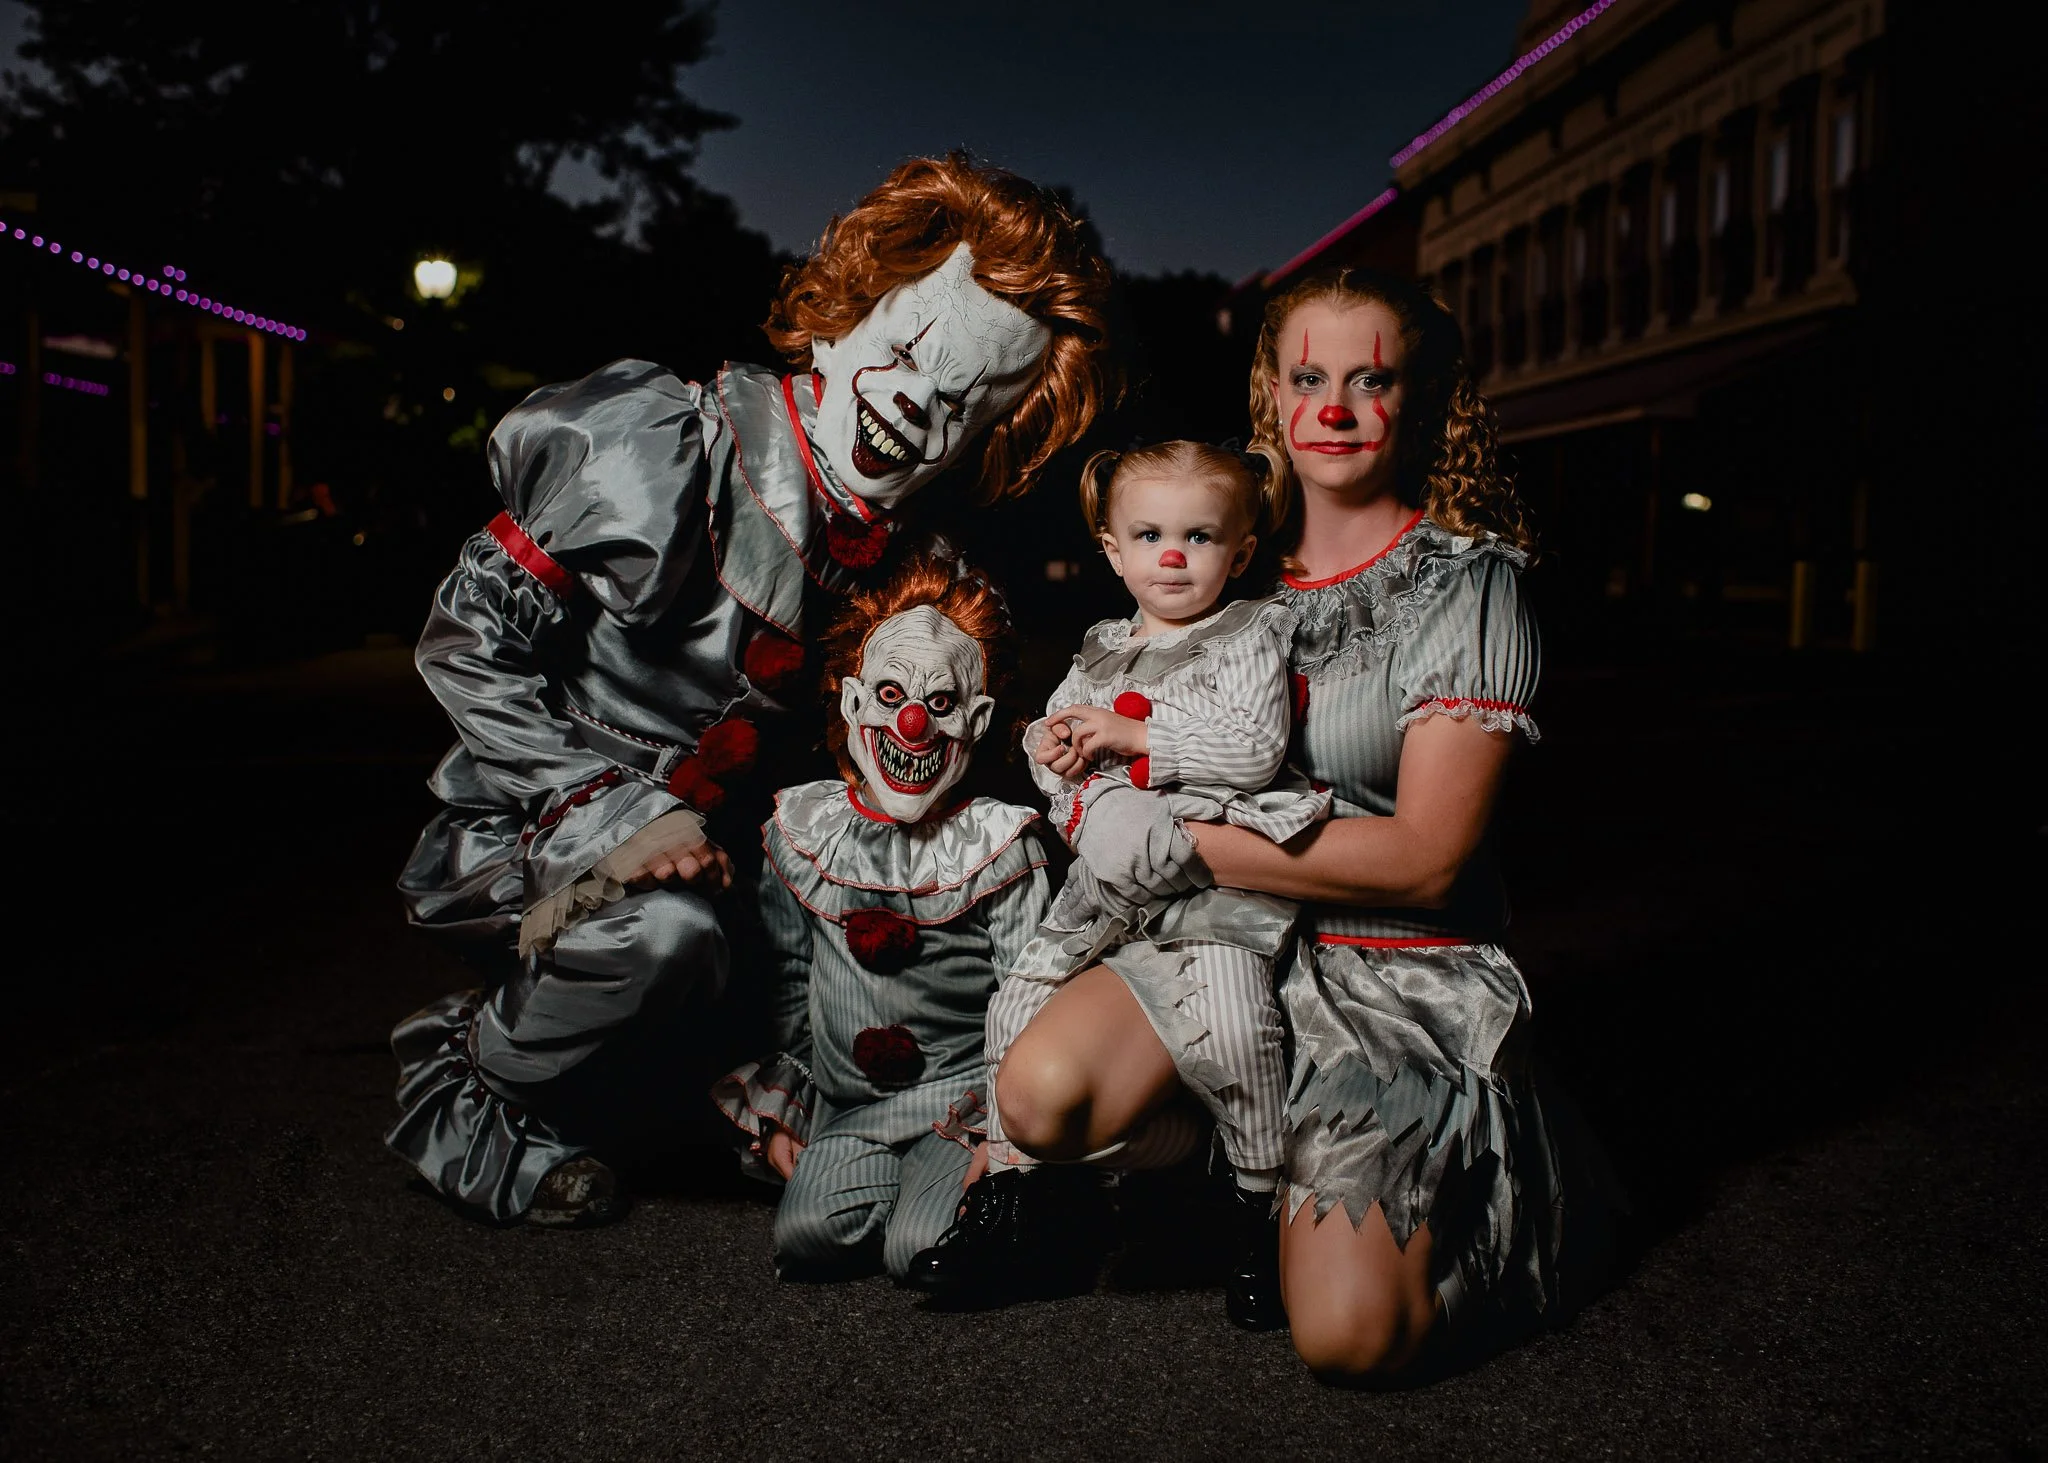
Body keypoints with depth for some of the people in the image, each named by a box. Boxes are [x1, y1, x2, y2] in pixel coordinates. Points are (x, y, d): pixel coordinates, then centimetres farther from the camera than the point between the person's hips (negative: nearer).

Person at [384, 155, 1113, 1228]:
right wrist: (621, 812, -24)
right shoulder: (665, 452, -21)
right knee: (666, 932, -36)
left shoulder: (891, 553, -1)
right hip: (522, 830, -6)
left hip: (685, 845, 6)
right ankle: (457, 1088, -7)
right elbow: (468, 643, -19)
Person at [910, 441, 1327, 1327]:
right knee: (1016, 1010, 2)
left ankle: (1261, 1204, -4)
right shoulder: (1100, 655, 18)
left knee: (1227, 1029, -27)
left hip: (1210, 878, -6)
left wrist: (1132, 735, -13)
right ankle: (1008, 1190, 18)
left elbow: (1254, 751, -14)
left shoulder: (1250, 639, 0)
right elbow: (1050, 733, 27)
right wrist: (1050, 747, 2)